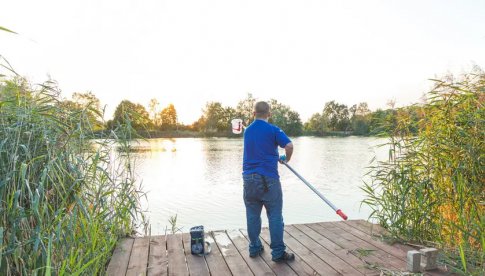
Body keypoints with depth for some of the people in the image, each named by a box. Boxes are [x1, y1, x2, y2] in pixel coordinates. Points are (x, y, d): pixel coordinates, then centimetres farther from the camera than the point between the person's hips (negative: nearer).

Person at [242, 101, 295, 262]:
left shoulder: (247, 131, 14)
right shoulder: (273, 130, -4)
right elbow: (289, 146, -17)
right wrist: (287, 158, 3)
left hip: (249, 178, 5)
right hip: (268, 178, -5)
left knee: (252, 215, 12)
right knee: (275, 216, 2)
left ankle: (254, 248, 21)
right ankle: (278, 252, 7)